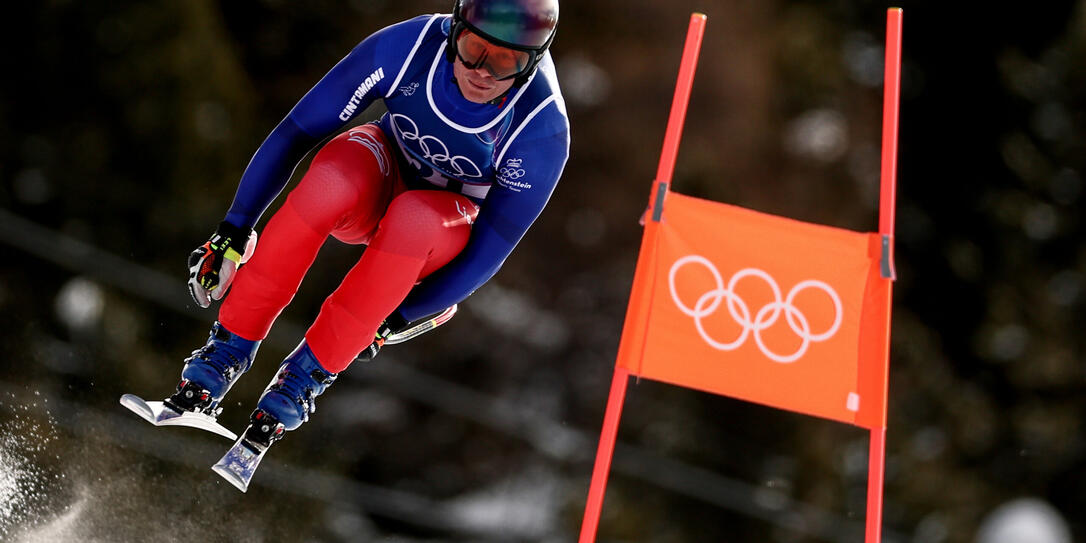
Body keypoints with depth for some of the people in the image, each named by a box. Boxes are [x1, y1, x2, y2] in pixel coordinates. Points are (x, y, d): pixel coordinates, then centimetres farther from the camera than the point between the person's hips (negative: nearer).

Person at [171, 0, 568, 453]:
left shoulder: (542, 126, -29)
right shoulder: (407, 46, -26)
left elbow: (491, 248, -20)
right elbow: (296, 132, -17)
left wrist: (396, 318, -21)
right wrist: (235, 229, -18)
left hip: (449, 232, -1)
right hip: (384, 172, 1)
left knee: (415, 217, -39)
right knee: (334, 181, -37)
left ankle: (309, 371, -24)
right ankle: (231, 345, -23)